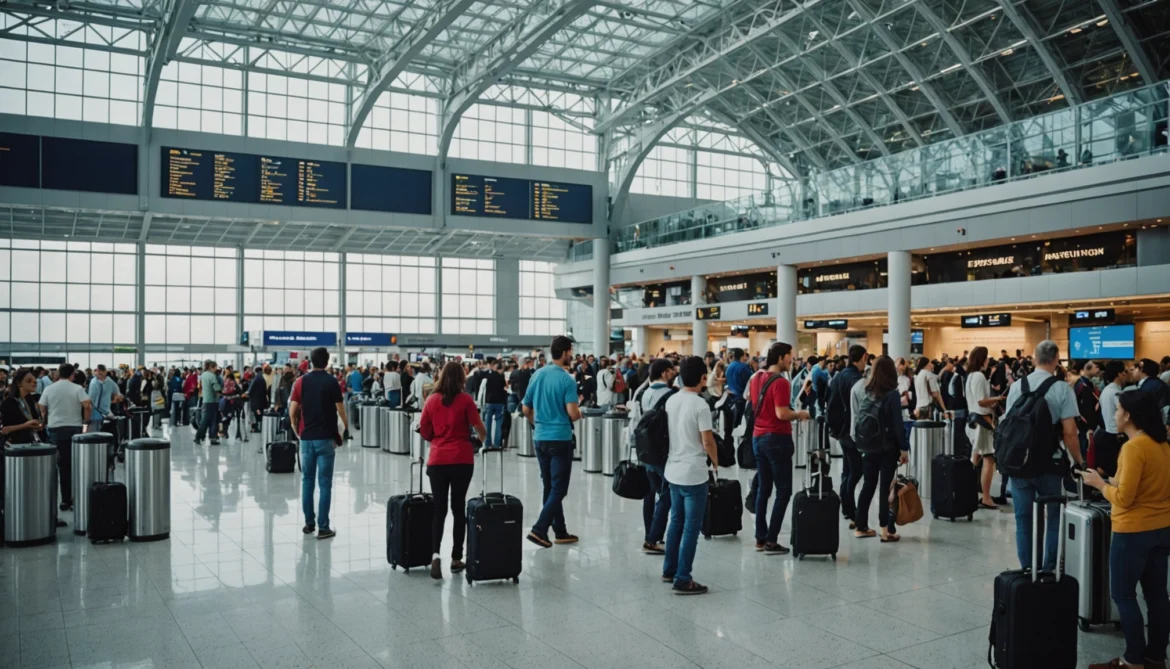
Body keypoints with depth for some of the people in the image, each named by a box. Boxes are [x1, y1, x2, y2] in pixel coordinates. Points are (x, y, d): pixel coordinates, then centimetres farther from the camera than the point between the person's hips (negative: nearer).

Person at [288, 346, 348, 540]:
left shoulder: (301, 381, 3)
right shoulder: (331, 382, -6)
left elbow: (292, 411, 0)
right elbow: (341, 411, -7)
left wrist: (297, 431, 15)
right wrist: (346, 428, 10)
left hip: (306, 437, 3)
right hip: (326, 437, -3)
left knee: (307, 481, 13)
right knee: (325, 483, -1)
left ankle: (309, 523, 17)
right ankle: (323, 527, -1)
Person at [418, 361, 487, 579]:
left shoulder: (432, 400, 3)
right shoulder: (465, 399, -5)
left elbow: (424, 431, 7)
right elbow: (478, 427, -4)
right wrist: (483, 438, 19)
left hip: (437, 460, 2)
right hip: (461, 460, -2)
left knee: (439, 509, 7)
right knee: (459, 509, 9)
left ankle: (435, 554, -12)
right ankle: (456, 559, 14)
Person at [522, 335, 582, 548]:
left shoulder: (537, 375, 5)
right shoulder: (567, 380, -14)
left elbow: (526, 409, 10)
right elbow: (573, 413, -20)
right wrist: (580, 414, 2)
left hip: (540, 438, 7)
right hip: (560, 438, -7)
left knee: (549, 487, 13)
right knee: (559, 488, -1)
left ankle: (560, 532, 22)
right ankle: (539, 529, -9)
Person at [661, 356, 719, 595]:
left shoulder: (671, 401, 5)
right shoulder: (700, 405, -17)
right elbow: (708, 442, -15)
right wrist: (716, 463, 2)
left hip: (673, 471, 8)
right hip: (693, 474, -7)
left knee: (676, 522, 19)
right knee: (691, 527, -1)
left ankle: (670, 570, 27)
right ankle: (683, 580, 2)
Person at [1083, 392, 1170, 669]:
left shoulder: (1133, 447, -20)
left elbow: (1123, 499, -20)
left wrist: (1101, 483, -4)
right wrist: (1118, 482, 12)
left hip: (1135, 531, -8)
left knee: (1123, 595, 2)